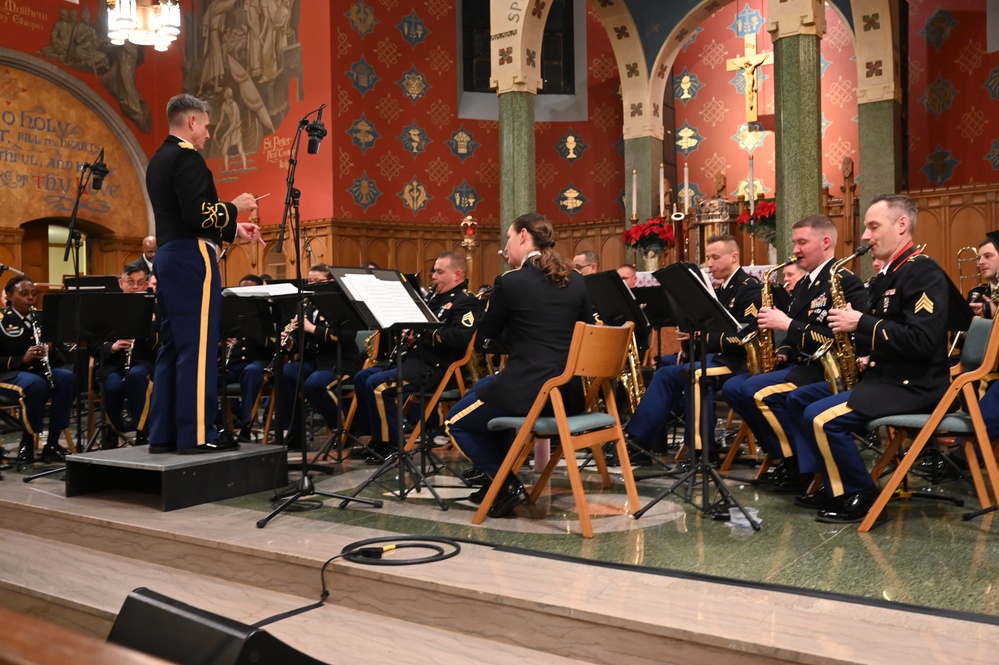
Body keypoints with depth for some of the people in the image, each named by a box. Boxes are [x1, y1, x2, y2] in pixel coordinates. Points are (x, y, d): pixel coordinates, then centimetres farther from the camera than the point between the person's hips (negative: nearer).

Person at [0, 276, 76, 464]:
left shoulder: (40, 318, 11)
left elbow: (56, 355, 11)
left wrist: (49, 352, -13)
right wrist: (22, 359, -24)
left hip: (37, 370, 5)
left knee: (67, 377, -28)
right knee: (37, 384, -38)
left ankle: (52, 442, -21)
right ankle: (26, 443, -16)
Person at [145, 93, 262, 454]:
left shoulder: (158, 160, 19)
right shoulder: (187, 157, -11)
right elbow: (198, 215, -21)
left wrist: (233, 229, 18)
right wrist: (234, 206, -5)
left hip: (169, 255, 10)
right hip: (192, 258, -10)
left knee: (171, 346, 11)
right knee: (197, 346, -7)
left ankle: (163, 433, 15)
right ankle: (196, 434, -4)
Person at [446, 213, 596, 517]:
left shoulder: (511, 281, -11)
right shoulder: (577, 281, 7)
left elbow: (488, 330, 3)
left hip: (528, 390, -8)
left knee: (456, 423, 17)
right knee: (482, 389, 33)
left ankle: (508, 485, 6)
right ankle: (500, 477, 30)